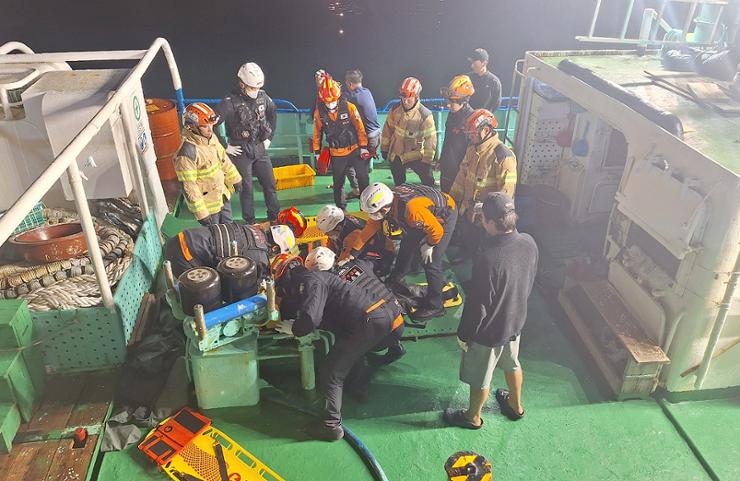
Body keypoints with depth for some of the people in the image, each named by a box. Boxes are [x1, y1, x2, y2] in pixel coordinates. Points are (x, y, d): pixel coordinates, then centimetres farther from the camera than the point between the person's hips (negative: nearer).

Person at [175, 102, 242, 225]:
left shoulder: (211, 137, -7)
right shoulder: (187, 153, -31)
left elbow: (223, 159, 11)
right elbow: (189, 187, -27)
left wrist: (235, 178, 19)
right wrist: (201, 213, -23)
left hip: (223, 195, 7)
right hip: (207, 204, -7)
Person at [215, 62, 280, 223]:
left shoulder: (262, 96, -2)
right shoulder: (231, 102, -19)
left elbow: (273, 114, 18)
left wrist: (270, 136, 13)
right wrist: (225, 147, -14)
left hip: (260, 148, 5)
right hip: (241, 151, -5)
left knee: (270, 183, 11)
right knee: (247, 188, 5)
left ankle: (274, 216, 28)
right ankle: (250, 222, 21)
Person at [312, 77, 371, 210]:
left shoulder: (349, 107, -13)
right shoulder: (319, 112, -8)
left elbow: (359, 127, -6)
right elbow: (317, 132, 4)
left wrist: (363, 147, -5)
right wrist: (317, 152, 7)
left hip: (355, 149, -1)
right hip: (336, 154, 1)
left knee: (364, 179, 5)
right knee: (338, 183, 10)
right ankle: (341, 208, 25)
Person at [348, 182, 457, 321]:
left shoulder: (412, 210, -43)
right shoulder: (386, 201, -19)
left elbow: (436, 230, -32)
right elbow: (371, 226, -7)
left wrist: (428, 245, -12)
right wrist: (353, 252, -6)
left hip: (444, 215, -8)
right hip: (426, 213, 8)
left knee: (431, 262, -10)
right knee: (406, 247, 18)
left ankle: (434, 305, 3)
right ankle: (395, 279, 40)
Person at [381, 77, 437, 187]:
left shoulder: (425, 115, -20)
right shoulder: (395, 110, -8)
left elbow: (430, 139, -19)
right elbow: (388, 128, 5)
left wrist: (427, 160, -18)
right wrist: (384, 148, 10)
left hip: (415, 156, -4)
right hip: (395, 156, 4)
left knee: (428, 184, -3)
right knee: (399, 186, 19)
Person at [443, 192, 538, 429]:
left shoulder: (488, 259, -37)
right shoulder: (529, 243, -15)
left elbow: (478, 305, -27)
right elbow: (529, 283, 2)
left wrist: (463, 335, -11)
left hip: (489, 330, -7)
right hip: (516, 320, 7)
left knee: (479, 378, 18)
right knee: (512, 364, 31)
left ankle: (473, 417, 43)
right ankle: (516, 405, 55)